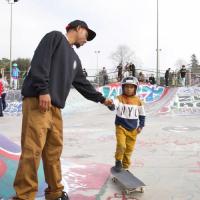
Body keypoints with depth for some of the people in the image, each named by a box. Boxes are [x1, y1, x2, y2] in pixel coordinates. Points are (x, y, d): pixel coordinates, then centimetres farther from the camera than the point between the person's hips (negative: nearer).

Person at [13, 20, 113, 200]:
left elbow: (83, 84, 34)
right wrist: (43, 90, -20)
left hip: (55, 107, 9)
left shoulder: (74, 58, 28)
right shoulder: (55, 37, 4)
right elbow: (40, 61, -11)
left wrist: (101, 98, 37)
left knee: (54, 150, 9)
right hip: (37, 101, -9)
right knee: (32, 150, -11)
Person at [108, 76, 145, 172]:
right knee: (121, 145, -17)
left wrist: (141, 126, 6)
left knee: (129, 148, 10)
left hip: (133, 129, 3)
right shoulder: (119, 98, -9)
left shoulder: (138, 101, -1)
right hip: (121, 127, -3)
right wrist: (110, 105, -52)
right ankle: (118, 161, 9)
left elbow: (142, 115, 9)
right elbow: (113, 106, -29)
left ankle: (125, 165, 29)